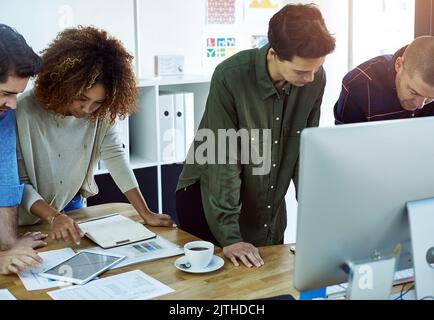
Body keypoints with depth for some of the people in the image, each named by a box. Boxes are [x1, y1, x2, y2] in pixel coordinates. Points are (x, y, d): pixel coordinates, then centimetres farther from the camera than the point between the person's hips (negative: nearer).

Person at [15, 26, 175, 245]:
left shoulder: (102, 113, -12)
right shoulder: (25, 112, -24)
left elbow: (115, 157, -13)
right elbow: (18, 182, -21)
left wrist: (146, 214, -18)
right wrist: (53, 217, -34)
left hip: (73, 206, 3)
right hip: (29, 218, -2)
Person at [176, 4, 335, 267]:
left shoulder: (315, 79, -13)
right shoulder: (230, 77, -26)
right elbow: (224, 159, -25)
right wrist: (230, 237, -24)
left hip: (270, 208, 4)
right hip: (209, 200, -4)